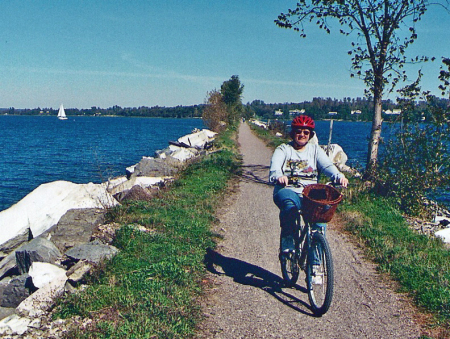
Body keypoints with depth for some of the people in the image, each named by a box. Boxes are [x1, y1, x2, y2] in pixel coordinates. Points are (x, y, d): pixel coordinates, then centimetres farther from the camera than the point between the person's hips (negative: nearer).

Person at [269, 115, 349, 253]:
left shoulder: (315, 150, 19)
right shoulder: (283, 149, 12)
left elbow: (327, 165, 0)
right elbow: (275, 165, -10)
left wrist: (338, 176, -23)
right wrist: (278, 176, -35)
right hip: (288, 191, -2)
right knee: (290, 204, -37)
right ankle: (287, 243, -23)